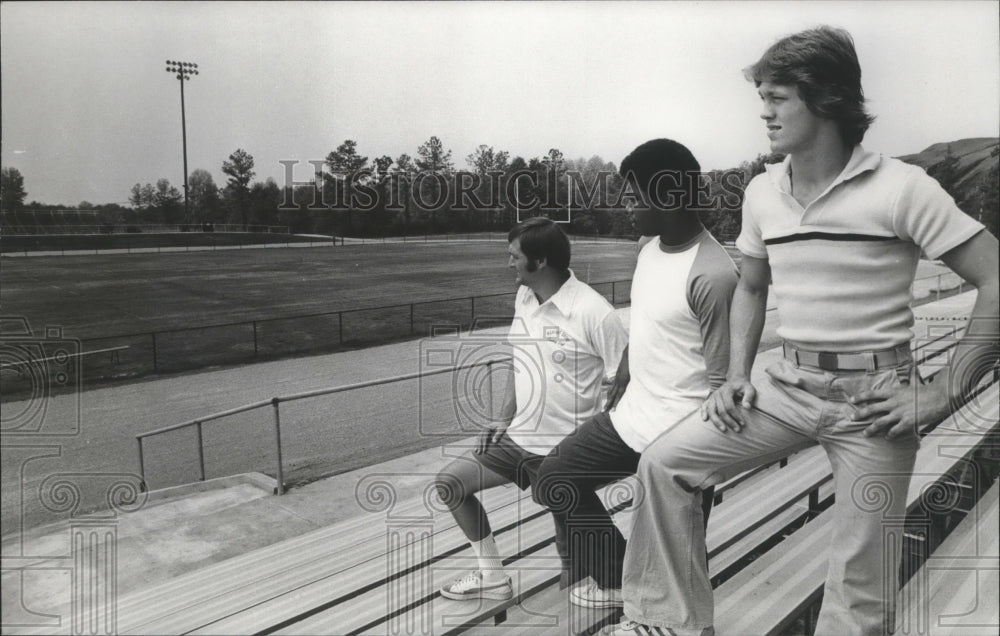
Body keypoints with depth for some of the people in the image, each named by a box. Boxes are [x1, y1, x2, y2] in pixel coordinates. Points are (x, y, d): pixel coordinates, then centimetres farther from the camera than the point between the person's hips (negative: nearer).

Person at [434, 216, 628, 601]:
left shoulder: (594, 312, -20)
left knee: (572, 550, -2)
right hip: (518, 440, 7)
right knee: (449, 484, 2)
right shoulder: (523, 298, 3)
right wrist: (503, 420, 8)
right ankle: (492, 577, 19)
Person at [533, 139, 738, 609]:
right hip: (631, 414, 9)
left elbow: (721, 379, -18)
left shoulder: (713, 275, -22)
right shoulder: (649, 250, 6)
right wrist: (615, 394, 20)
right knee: (556, 478, 15)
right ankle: (614, 578, 30)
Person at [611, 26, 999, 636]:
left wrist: (941, 398, -15)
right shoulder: (763, 191, 5)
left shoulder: (900, 188, -12)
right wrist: (737, 377, 6)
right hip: (789, 383, 5)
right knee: (665, 461, -6)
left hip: (873, 397, -4)